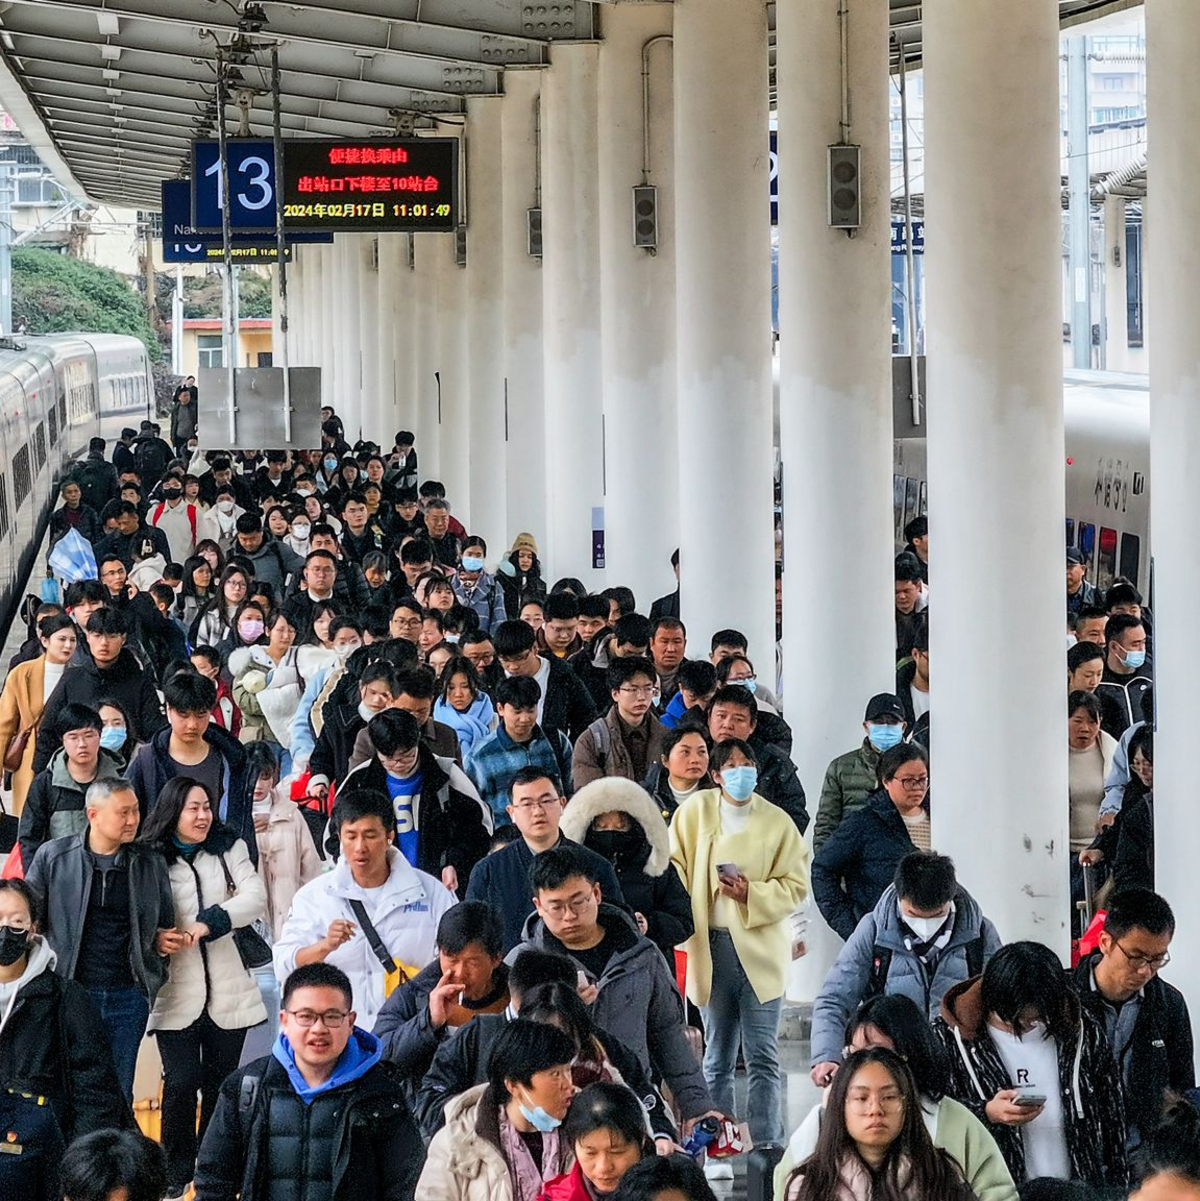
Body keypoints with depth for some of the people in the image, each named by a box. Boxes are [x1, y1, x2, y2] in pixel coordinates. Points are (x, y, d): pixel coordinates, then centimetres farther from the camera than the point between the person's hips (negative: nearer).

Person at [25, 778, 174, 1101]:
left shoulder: (150, 863, 6)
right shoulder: (53, 856, -1)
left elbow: (165, 926, 19)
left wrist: (162, 941, -2)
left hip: (128, 997, 2)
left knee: (119, 1092, 7)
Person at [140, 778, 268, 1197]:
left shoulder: (229, 849, 6)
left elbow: (255, 896, -6)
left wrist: (209, 922, -19)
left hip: (227, 989, 3)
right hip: (176, 993, -3)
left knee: (221, 1081, 9)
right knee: (181, 1081, -7)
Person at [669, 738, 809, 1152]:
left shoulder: (777, 822, 2)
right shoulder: (694, 811, 5)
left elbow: (796, 885, 1)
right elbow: (674, 868, 8)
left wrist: (752, 895, -13)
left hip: (761, 948, -2)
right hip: (711, 944, 2)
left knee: (763, 1057, -4)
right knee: (717, 1058, 10)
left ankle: (767, 1150, -3)